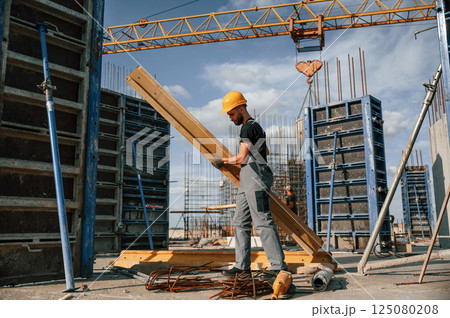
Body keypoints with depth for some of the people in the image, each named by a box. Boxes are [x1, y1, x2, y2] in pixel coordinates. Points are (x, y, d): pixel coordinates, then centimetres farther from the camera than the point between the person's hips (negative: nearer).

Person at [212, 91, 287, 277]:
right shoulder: (253, 126, 23)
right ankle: (242, 265, 13)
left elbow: (241, 158, -15)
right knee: (240, 222, 9)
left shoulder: (249, 127, -9)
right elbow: (266, 151, 36)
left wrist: (223, 161, 0)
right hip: (247, 180, 11)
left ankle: (278, 266, -6)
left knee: (263, 223, -11)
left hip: (256, 177, -11)